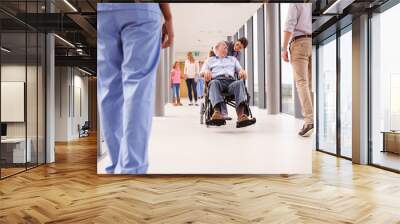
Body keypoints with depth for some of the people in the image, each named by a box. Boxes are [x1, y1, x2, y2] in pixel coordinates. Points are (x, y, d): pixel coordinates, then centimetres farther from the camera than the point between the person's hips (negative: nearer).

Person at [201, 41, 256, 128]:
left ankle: (241, 116, -58)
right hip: (217, 80, -1)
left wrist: (242, 71, 0)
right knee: (214, 83, -39)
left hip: (231, 81, 1)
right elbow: (201, 72, 21)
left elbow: (240, 69, 26)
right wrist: (206, 71, -4)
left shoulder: (232, 59, 38)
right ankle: (217, 113, -63)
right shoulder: (210, 60, 33)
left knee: (239, 83, -36)